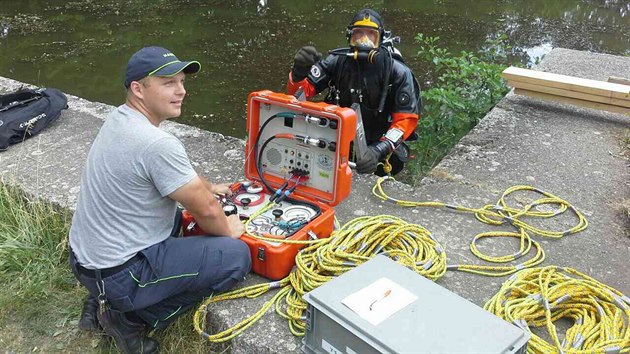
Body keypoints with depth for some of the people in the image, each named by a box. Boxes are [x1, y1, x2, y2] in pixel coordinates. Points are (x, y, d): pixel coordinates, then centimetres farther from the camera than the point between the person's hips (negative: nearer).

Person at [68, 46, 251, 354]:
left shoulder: (119, 118, 2)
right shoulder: (158, 144, -26)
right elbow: (205, 210, -17)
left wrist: (207, 186, 26)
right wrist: (228, 230, 3)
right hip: (118, 274, -9)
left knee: (173, 216, 31)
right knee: (237, 255, -8)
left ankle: (104, 300, 19)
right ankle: (131, 317, 0)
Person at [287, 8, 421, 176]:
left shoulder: (398, 72, -11)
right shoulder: (336, 61, -6)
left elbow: (407, 118, -15)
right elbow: (299, 92, -6)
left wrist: (379, 150, -31)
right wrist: (298, 72, -32)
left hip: (378, 142, 0)